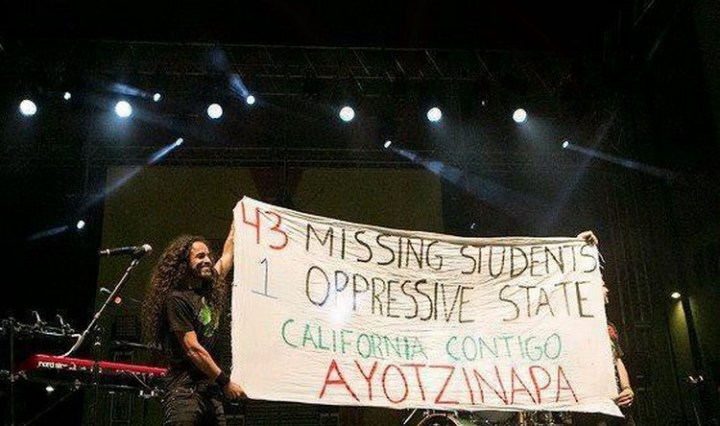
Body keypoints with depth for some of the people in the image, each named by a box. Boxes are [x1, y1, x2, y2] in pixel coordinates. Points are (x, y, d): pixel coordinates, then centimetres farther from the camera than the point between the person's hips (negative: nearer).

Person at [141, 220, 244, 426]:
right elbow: (193, 349, -13)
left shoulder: (209, 291, 12)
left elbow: (227, 255, 27)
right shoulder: (176, 299, -9)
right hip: (185, 391, -7)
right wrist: (225, 381, -11)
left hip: (212, 390, 7)